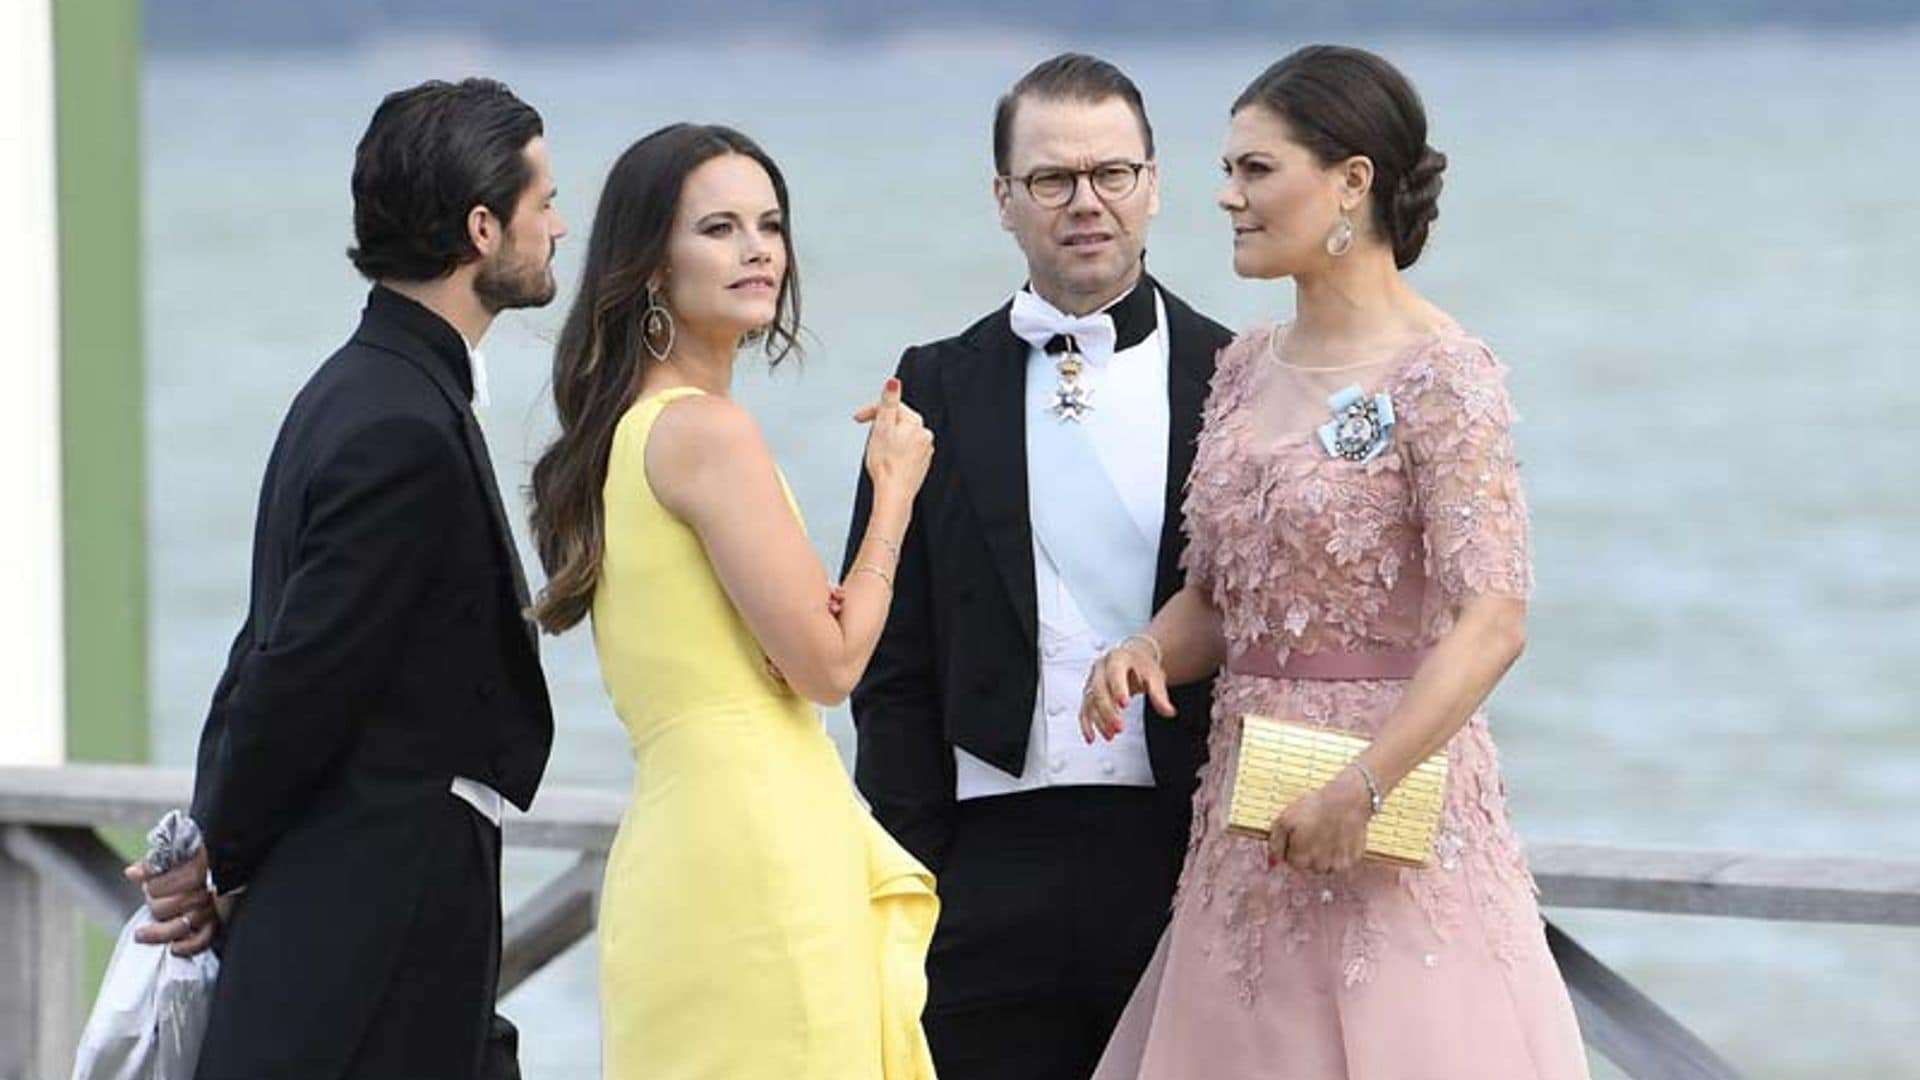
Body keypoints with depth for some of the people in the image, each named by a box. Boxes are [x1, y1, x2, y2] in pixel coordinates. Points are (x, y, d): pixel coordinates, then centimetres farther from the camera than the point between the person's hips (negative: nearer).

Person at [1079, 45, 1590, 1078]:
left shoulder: (1441, 375, -12)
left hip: (1391, 806, -7)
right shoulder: (1247, 368, 10)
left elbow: (1492, 623, -20)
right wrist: (1146, 654, -4)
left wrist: (1360, 789, -27)